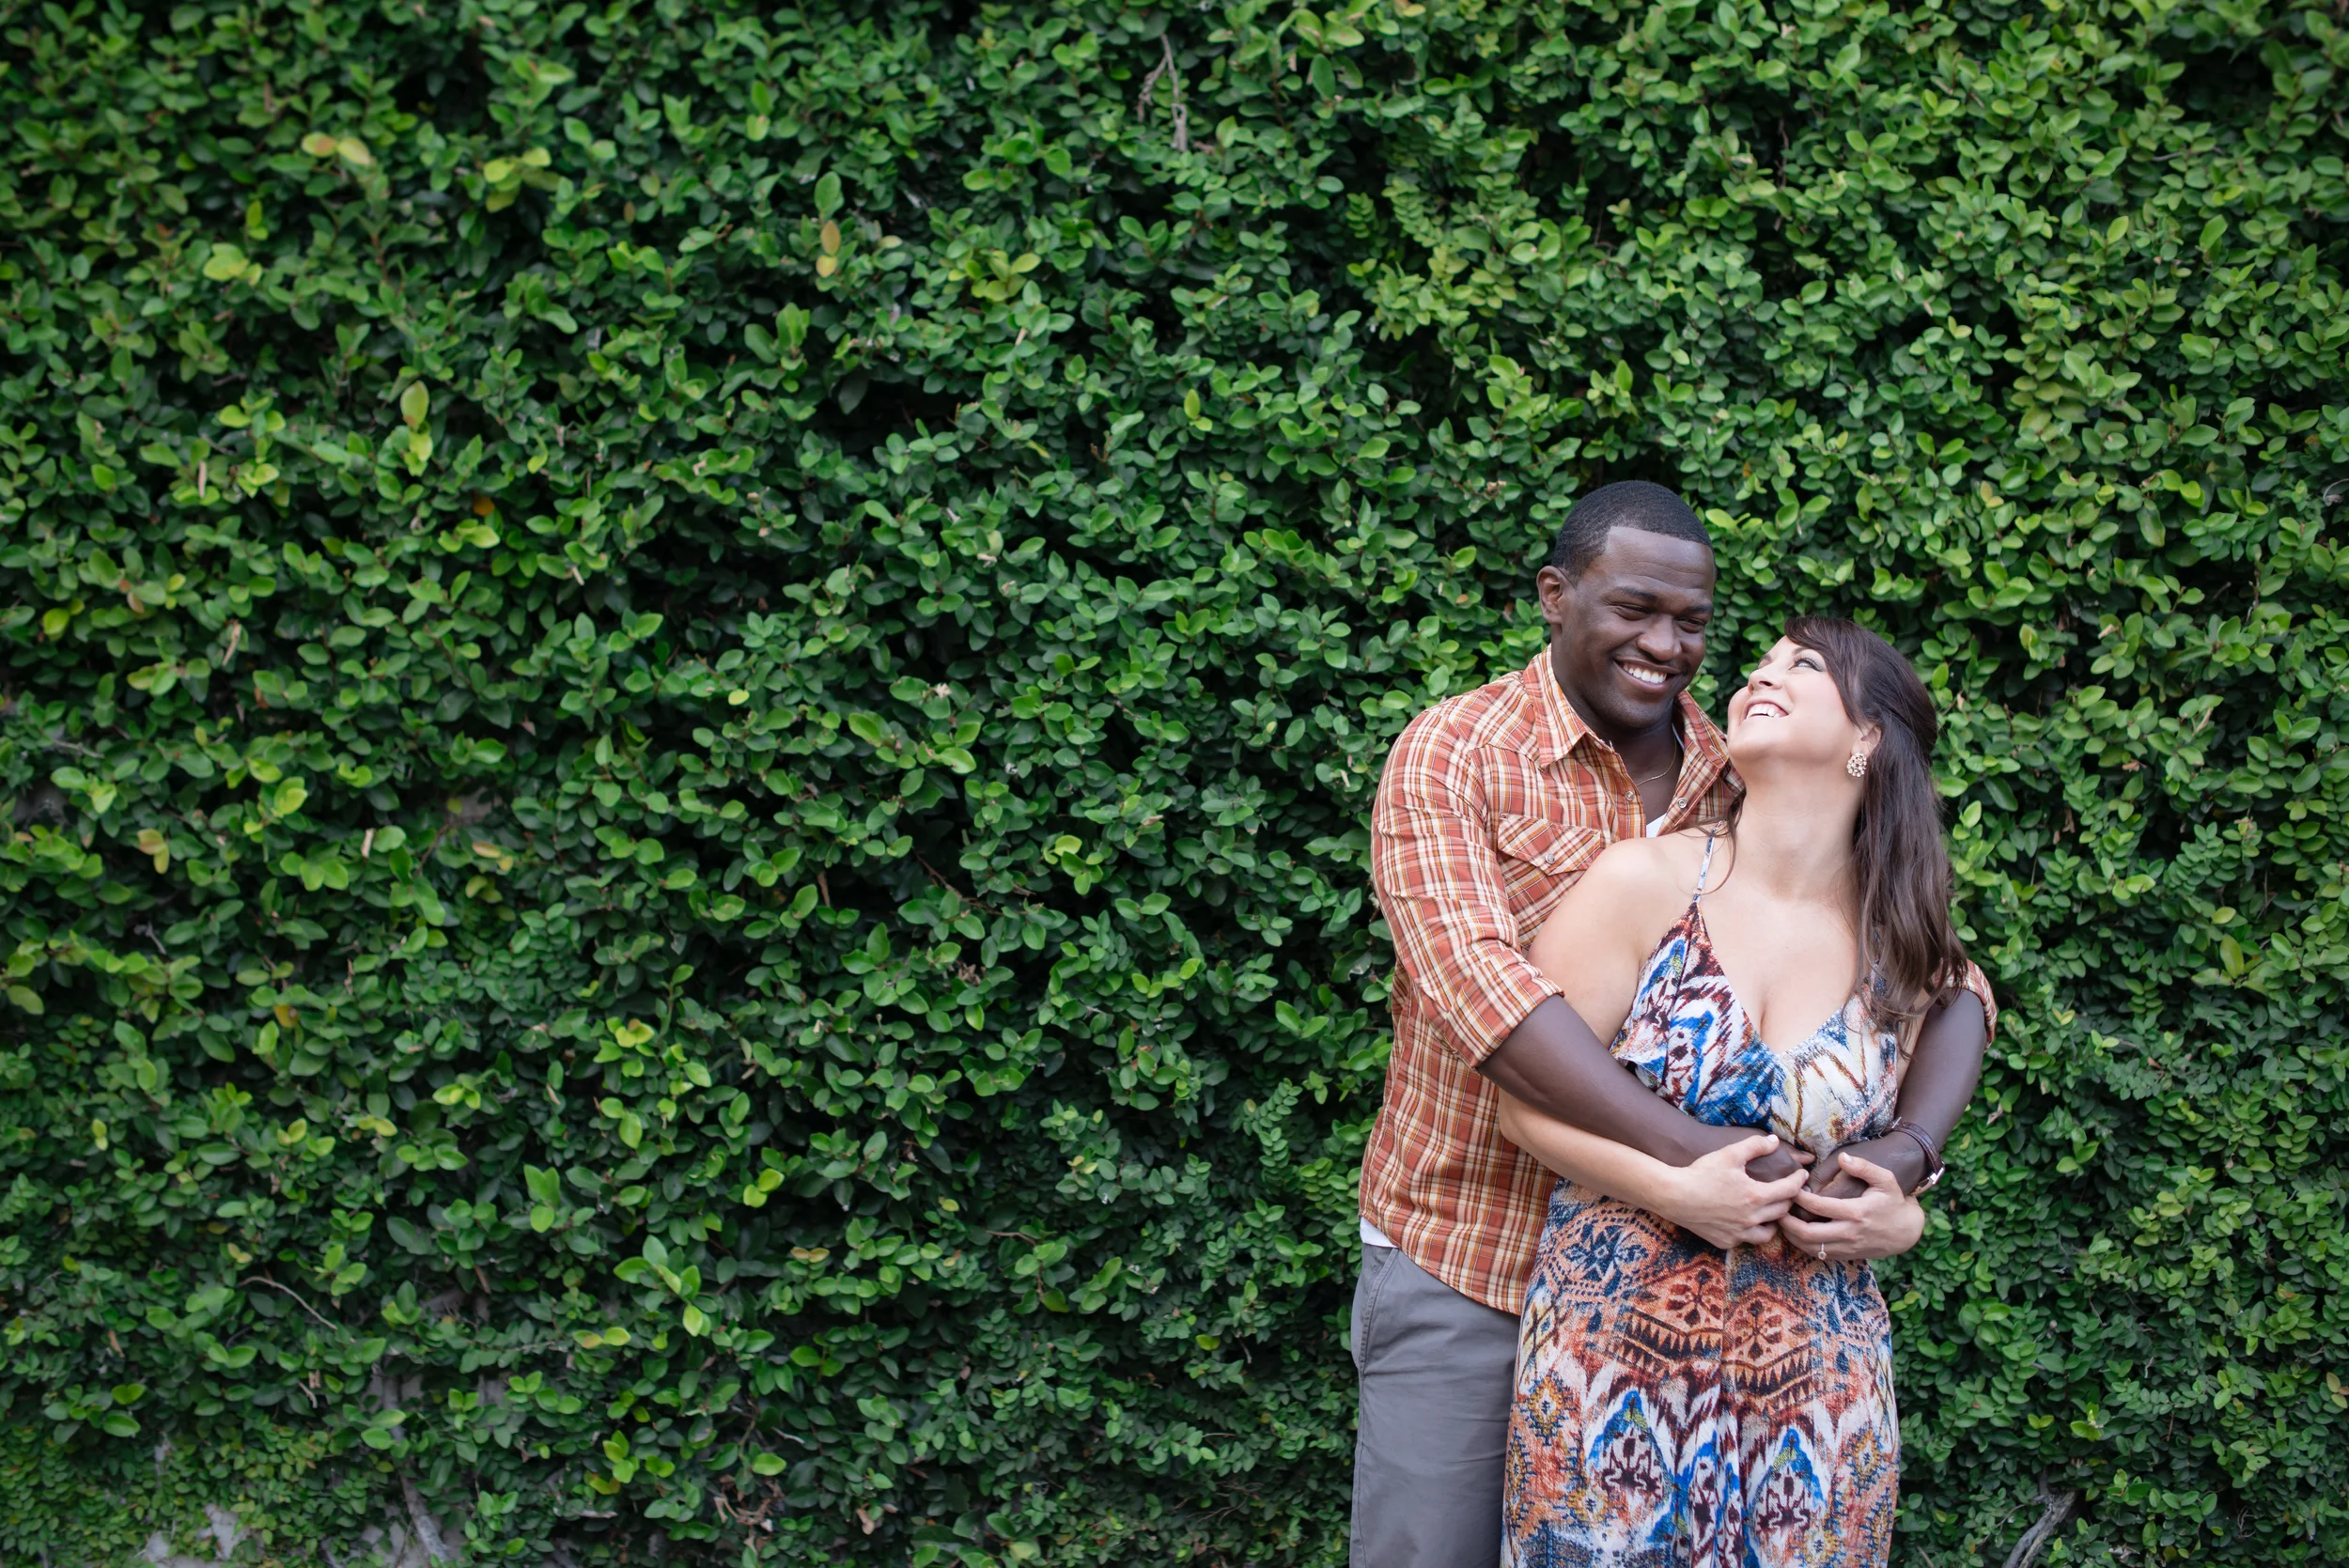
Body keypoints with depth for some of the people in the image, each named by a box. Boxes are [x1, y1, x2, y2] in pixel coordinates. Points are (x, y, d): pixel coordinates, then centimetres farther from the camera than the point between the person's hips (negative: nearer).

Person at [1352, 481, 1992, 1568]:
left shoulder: (1744, 790, 3)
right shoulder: (1452, 757, -8)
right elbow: (1475, 981, -24)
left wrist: (1910, 1145, -19)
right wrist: (1688, 1153, -32)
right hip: (1463, 1273, -3)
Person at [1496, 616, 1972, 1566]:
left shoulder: (1908, 958, 4)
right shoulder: (1648, 881, -5)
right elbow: (1527, 1103, -7)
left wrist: (1899, 1221, -4)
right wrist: (1677, 1192, -18)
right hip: (1613, 1368, -2)